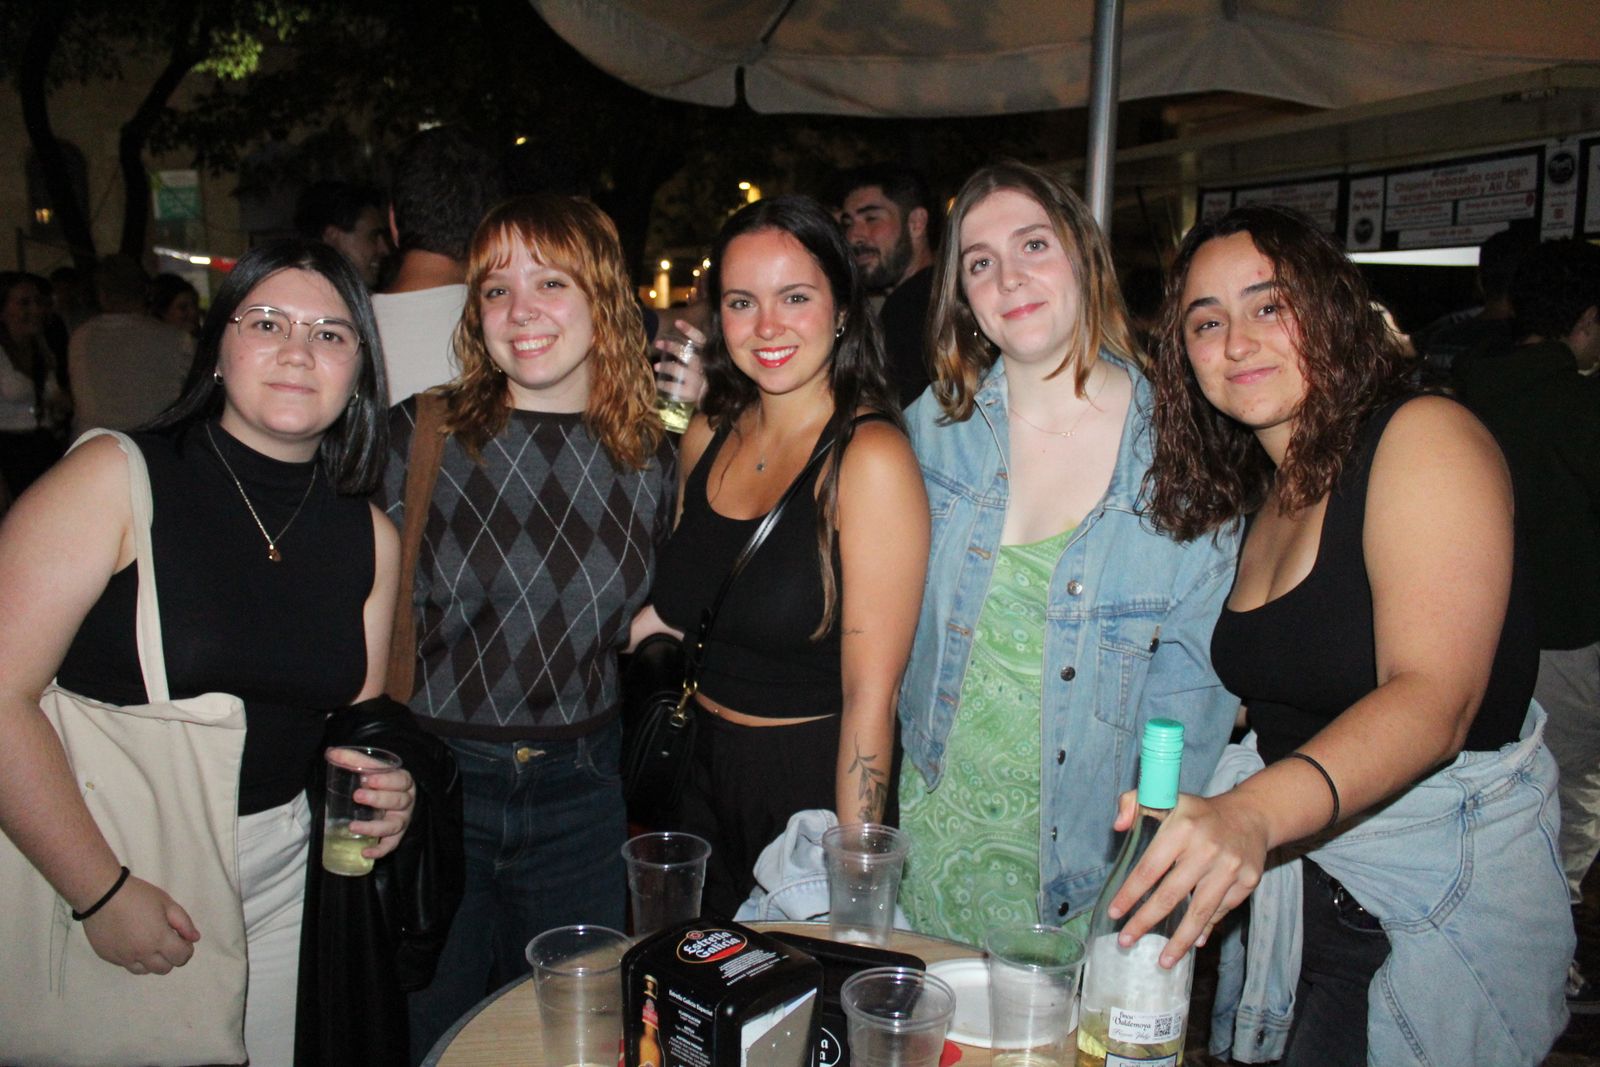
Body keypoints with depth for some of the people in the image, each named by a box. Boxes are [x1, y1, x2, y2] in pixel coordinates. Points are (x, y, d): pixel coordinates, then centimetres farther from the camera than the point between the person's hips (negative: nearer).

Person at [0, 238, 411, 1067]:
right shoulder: (116, 478, -13)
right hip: (82, 863, -4)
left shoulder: (370, 537, 2)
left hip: (272, 872, 5)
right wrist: (103, 893, -17)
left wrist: (383, 792, -10)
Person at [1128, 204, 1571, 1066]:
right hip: (1301, 878, 6)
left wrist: (1253, 813, -44)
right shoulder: (1261, 493, 7)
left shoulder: (1426, 436, -16)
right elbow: (1283, 693, 9)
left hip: (1448, 898, -6)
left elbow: (1434, 698, -29)